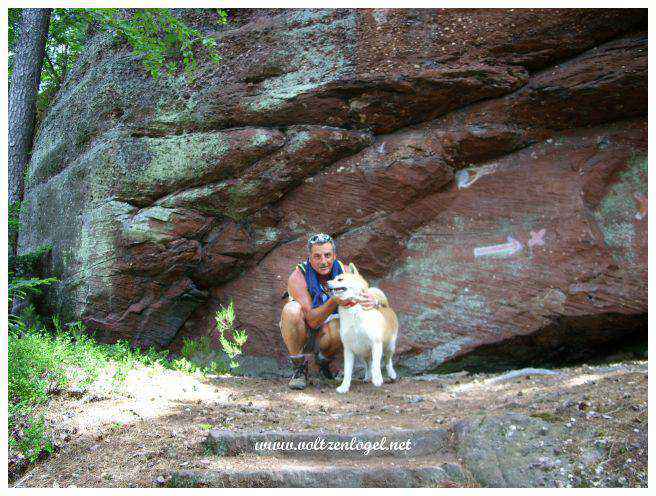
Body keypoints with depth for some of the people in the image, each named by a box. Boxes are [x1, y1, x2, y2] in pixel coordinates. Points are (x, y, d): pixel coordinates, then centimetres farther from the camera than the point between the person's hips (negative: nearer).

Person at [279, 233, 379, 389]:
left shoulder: (343, 271, -11)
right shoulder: (297, 277, -23)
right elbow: (312, 320, -30)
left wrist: (373, 301, -38)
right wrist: (334, 302, -47)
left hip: (325, 334, 2)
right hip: (301, 333, -2)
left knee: (339, 329, -33)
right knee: (291, 310, -33)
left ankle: (323, 360, 4)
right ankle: (299, 368, -14)